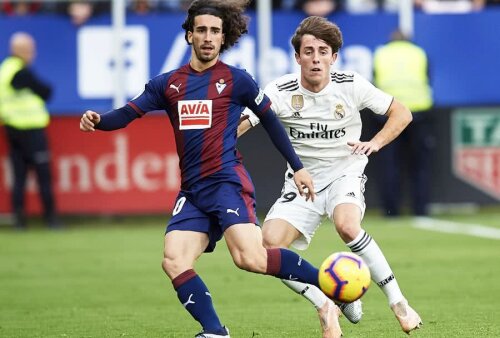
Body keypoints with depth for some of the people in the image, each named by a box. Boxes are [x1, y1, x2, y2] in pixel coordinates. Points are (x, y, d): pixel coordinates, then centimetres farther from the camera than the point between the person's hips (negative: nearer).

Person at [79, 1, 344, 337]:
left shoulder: (236, 80, 2)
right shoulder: (168, 84, 12)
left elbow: (270, 121, 10)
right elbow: (127, 114, 6)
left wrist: (298, 167, 11)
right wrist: (99, 120, -16)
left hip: (227, 182, -5)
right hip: (192, 192, 5)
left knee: (250, 258, -23)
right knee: (174, 262, -11)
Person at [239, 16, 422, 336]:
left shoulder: (351, 85, -9)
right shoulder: (280, 91, -10)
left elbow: (401, 113, 2)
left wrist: (374, 143, -14)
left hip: (344, 173, -2)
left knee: (347, 226, -35)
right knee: (270, 244, -20)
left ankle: (399, 303, -21)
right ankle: (326, 307, 0)